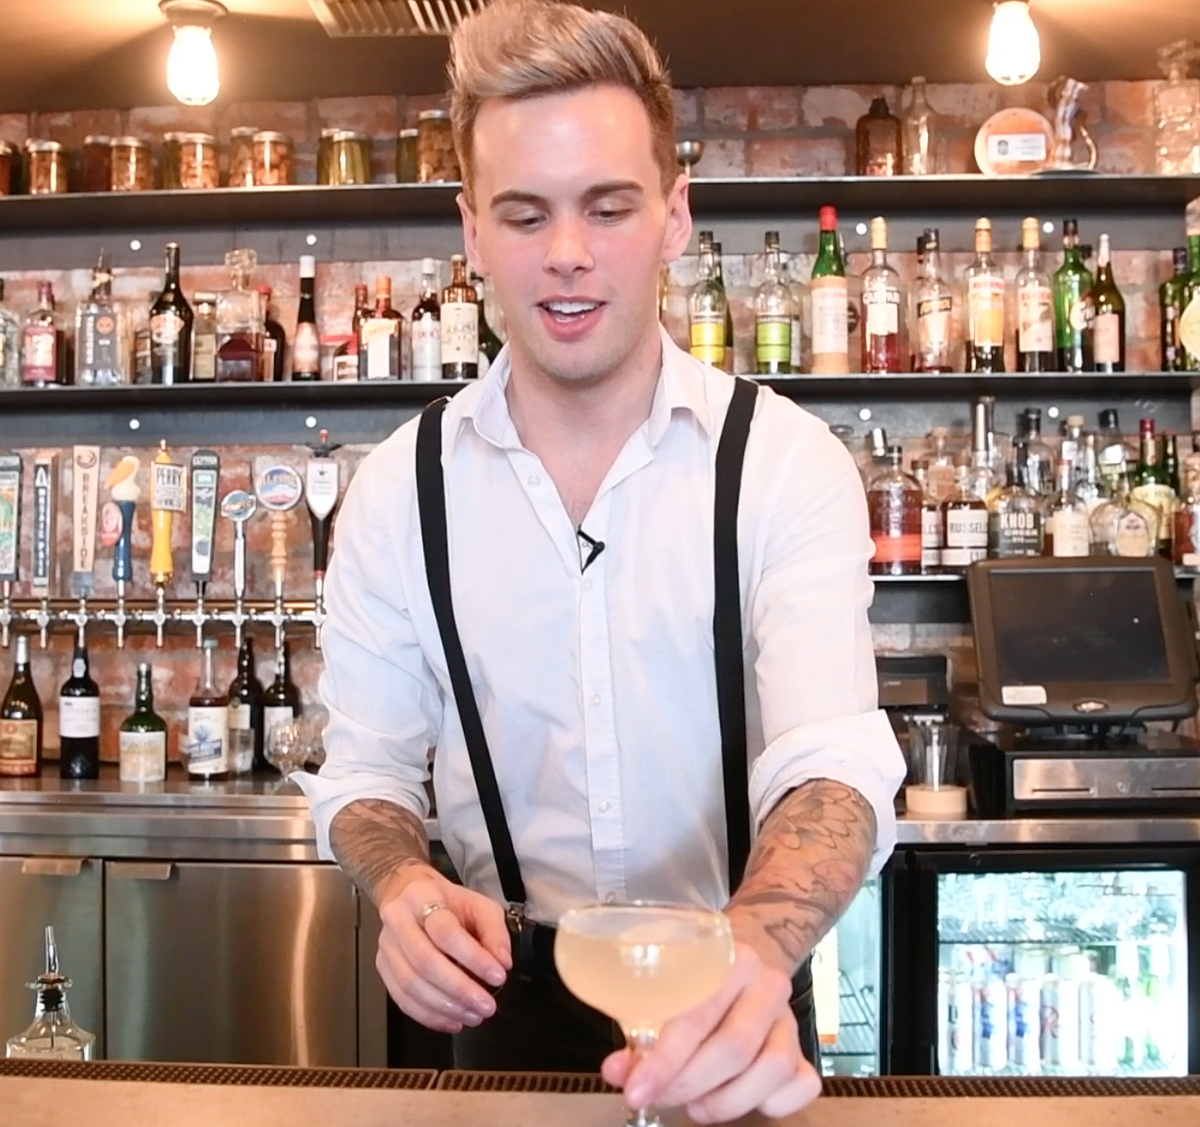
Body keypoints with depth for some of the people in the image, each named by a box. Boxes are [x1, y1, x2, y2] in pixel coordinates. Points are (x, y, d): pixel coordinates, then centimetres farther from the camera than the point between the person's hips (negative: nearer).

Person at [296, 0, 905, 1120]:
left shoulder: (788, 462, -14)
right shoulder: (397, 489, -8)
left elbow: (831, 763, -25)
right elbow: (365, 770, -1)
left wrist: (754, 948, -46)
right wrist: (404, 886, -23)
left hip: (729, 1016, -1)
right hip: (512, 989, 1)